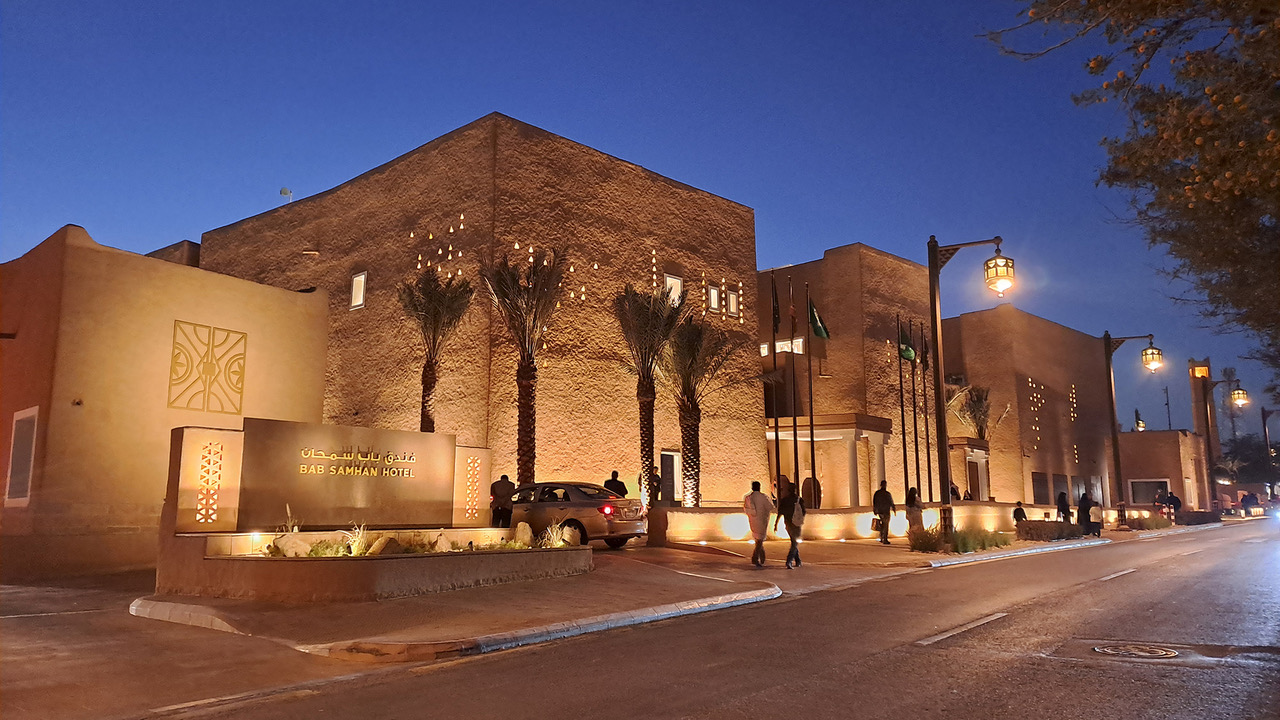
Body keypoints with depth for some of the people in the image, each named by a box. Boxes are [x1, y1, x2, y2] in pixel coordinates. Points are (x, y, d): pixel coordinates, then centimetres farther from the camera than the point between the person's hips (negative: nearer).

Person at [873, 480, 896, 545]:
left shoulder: (876, 493, 0)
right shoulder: (887, 494, -14)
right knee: (886, 526, 2)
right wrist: (894, 509, 8)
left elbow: (874, 502, 6)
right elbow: (891, 503, -7)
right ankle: (885, 540, 3)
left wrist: (875, 511, 15)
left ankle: (882, 539, 17)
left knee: (882, 524, 17)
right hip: (886, 511, -4)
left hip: (879, 511, 4)